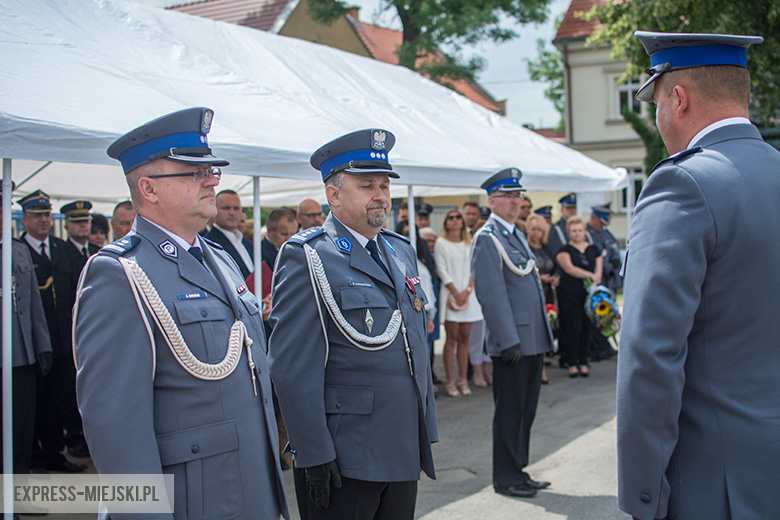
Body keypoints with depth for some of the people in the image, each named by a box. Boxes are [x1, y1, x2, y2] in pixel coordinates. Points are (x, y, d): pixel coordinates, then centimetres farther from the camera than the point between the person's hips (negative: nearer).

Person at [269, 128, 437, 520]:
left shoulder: (401, 252, 14)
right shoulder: (307, 258, -10)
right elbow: (293, 369, -16)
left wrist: (427, 431, 15)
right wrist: (315, 456, -18)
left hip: (405, 456, 7)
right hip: (342, 463, -7)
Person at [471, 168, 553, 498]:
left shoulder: (516, 235, 17)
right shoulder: (487, 239, -12)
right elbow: (492, 295, -18)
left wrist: (543, 337, 19)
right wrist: (509, 341, -21)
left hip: (533, 341, 9)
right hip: (512, 343, -9)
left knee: (526, 410, 15)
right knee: (509, 412, 0)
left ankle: (518, 471, 24)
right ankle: (505, 478, 10)